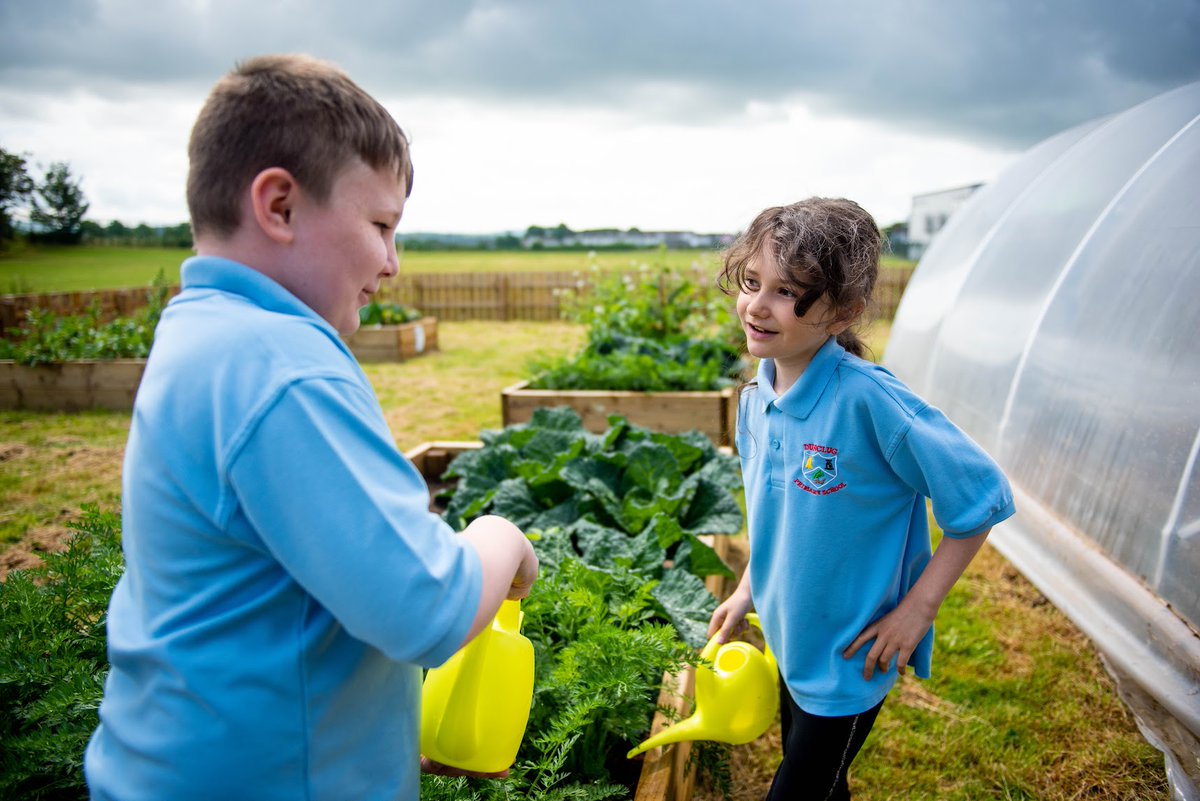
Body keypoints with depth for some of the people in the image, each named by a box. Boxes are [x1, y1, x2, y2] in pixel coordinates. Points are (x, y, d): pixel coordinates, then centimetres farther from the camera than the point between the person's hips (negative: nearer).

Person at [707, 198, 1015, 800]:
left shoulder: (868, 400, -28)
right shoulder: (755, 400, -6)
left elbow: (982, 496, -21)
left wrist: (917, 608, -19)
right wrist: (748, 592, 9)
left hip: (849, 660, -6)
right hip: (787, 644, 7)